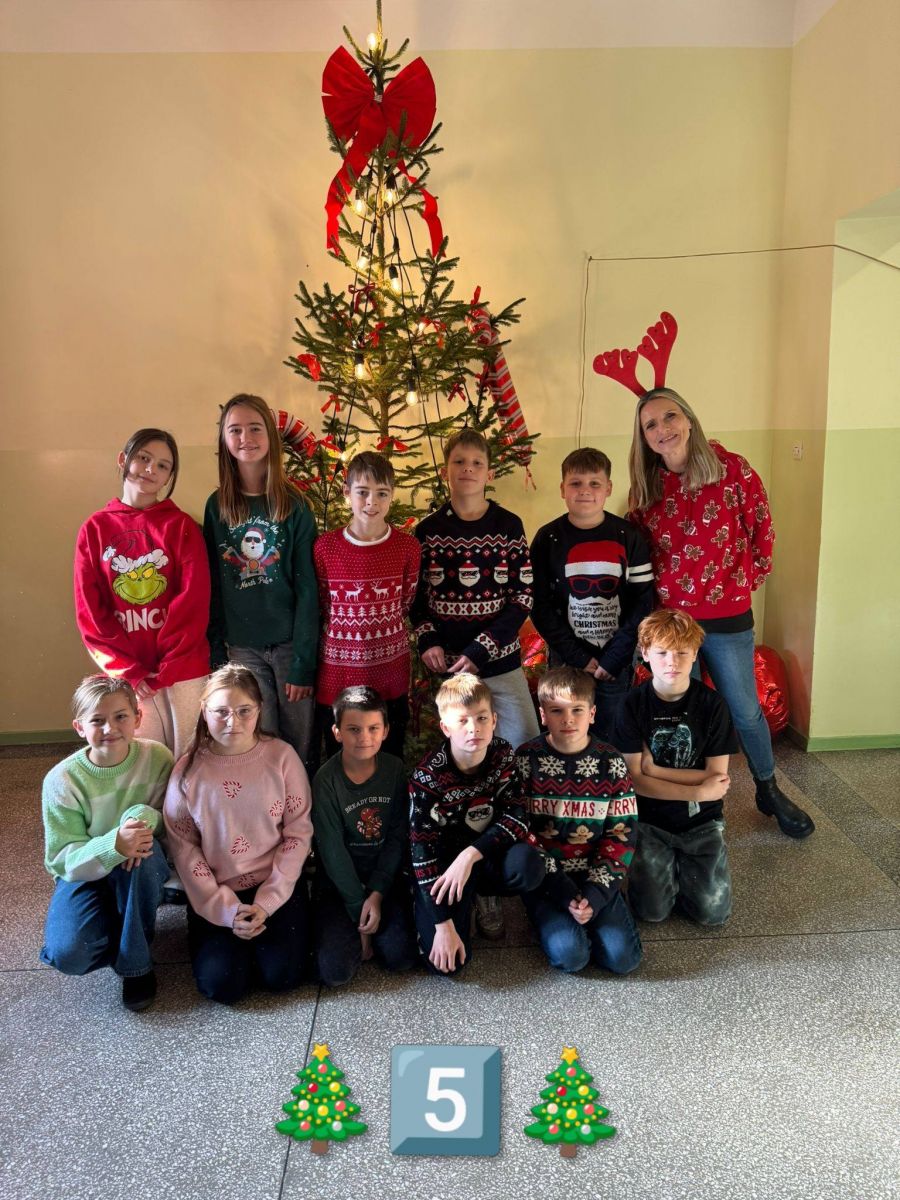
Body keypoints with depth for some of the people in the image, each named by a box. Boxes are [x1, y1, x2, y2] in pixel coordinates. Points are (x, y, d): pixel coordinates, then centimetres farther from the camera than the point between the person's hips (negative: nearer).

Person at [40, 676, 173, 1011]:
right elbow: (60, 860, -18)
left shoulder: (157, 757, -16)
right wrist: (114, 845, -39)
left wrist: (146, 815, -32)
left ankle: (136, 963, -14)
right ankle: (120, 934, 11)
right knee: (68, 954, -26)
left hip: (143, 869, 1)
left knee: (144, 849, -36)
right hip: (85, 872, 0)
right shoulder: (62, 780, -19)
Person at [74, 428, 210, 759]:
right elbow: (89, 613, 0)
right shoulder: (94, 529, 3)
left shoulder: (182, 526, -1)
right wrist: (130, 672, -8)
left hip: (183, 668, -1)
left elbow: (193, 604, -7)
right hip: (128, 675, 1)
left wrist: (165, 671, -12)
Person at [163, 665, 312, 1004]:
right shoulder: (189, 769, -10)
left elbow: (298, 832, -7)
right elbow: (183, 846, -7)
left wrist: (266, 903, -11)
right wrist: (224, 908, -12)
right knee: (222, 985, -11)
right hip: (216, 893, 0)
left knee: (283, 975, -13)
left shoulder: (282, 757, -11)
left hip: (277, 887, 0)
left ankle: (260, 927, 18)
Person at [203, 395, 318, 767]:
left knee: (299, 747, 5)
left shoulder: (293, 506, -3)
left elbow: (307, 589, -6)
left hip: (289, 644, -1)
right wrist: (216, 653, 1)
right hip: (242, 648, 2)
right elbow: (211, 587, 6)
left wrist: (303, 662, -10)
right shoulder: (217, 507, 4)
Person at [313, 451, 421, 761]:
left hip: (391, 678, 1)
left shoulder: (408, 547, -5)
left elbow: (406, 606, 7)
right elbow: (316, 608, 5)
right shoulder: (324, 547, -7)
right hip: (337, 676, 0)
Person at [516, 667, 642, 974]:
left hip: (596, 877, 2)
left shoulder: (610, 762, -2)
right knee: (570, 956, -21)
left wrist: (596, 893, -13)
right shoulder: (527, 759, -7)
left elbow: (623, 833, -3)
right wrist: (559, 887, -15)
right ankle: (551, 919, 10)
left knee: (622, 958, -14)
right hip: (546, 879, -2)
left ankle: (586, 915, 13)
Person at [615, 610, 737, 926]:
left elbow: (717, 776, -9)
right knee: (653, 911, -11)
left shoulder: (712, 704, -8)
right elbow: (635, 779, -14)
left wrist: (654, 770, -16)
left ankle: (683, 862, 20)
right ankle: (666, 862, 20)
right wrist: (698, 792, -18)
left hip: (700, 820, 1)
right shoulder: (633, 704, -10)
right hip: (650, 819, 0)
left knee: (713, 912, -10)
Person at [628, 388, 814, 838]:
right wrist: (653, 594, 4)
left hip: (727, 618, -2)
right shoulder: (646, 487, 0)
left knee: (745, 710, 12)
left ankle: (769, 791, 37)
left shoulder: (731, 469, -9)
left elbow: (761, 527, 0)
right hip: (668, 618, 2)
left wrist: (749, 579, 2)